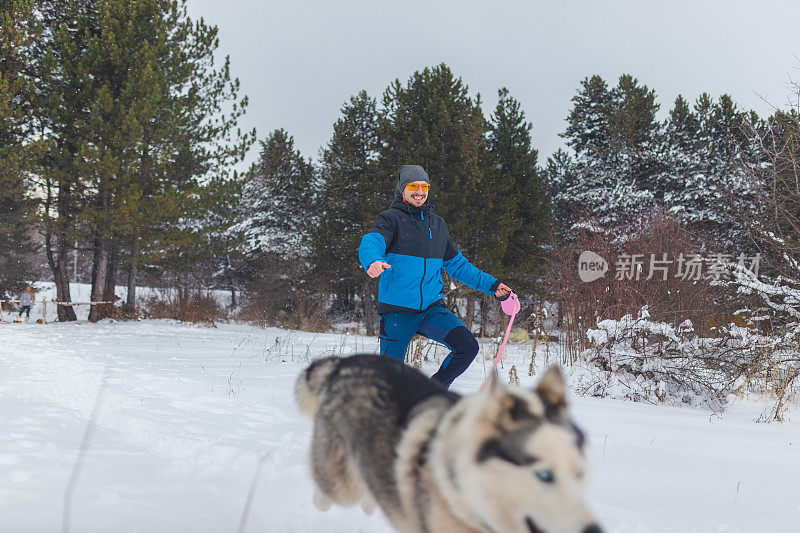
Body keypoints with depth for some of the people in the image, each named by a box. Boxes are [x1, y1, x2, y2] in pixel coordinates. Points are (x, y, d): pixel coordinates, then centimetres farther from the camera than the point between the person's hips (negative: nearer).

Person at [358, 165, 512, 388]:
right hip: (397, 310, -4)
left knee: (468, 347, -15)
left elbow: (458, 265, 24)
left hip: (431, 308, 4)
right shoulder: (392, 218, -1)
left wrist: (491, 284, 16)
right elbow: (370, 244, -21)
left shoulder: (437, 223, 16)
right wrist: (373, 262, -44)